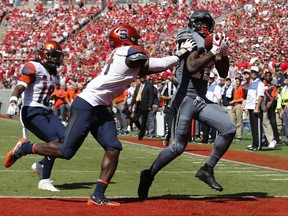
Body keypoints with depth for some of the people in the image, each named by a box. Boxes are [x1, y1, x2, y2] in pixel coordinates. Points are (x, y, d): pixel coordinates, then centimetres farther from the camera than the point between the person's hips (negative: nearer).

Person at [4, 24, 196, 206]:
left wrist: (176, 59, 9)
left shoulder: (120, 54, 14)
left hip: (101, 109, 10)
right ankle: (25, 148, 15)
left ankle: (98, 196, 0)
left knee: (113, 148, -2)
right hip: (86, 106, -10)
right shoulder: (130, 53, -12)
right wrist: (181, 53, -2)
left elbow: (146, 69, 16)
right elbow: (158, 65, -14)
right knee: (66, 151, -5)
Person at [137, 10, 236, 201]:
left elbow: (223, 73, 16)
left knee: (229, 128, -6)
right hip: (187, 98, -8)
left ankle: (207, 170, 4)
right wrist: (214, 52, -20)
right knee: (179, 146, -4)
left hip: (201, 100, 8)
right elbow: (191, 66, -23)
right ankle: (149, 175, 14)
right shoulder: (193, 39, -7)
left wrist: (224, 52, 1)